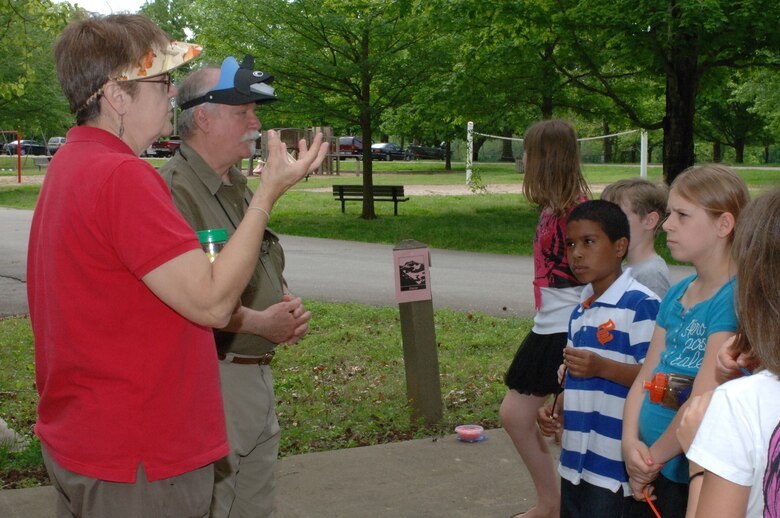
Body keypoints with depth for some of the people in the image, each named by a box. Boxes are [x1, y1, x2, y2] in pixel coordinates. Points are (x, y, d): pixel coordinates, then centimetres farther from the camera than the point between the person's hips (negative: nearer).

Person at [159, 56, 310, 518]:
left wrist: (289, 309, 4)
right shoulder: (173, 190, -16)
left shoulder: (240, 188, 16)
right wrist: (258, 322, -21)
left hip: (258, 373, 9)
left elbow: (267, 268, 25)